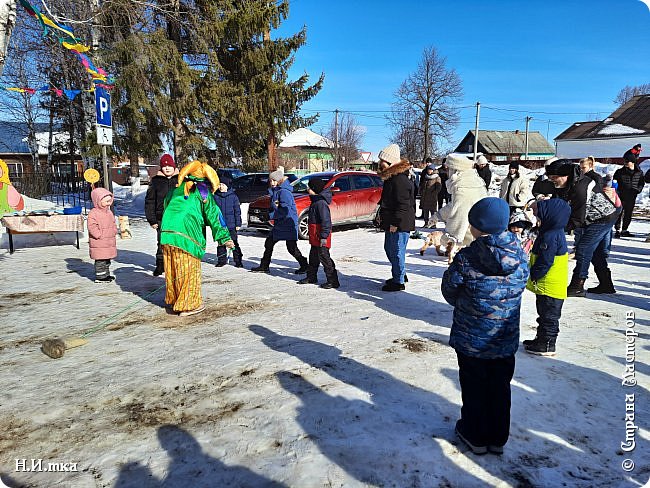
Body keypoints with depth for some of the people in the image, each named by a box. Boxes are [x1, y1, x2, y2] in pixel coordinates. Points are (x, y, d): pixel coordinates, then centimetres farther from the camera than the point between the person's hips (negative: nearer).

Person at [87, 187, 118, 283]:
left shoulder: (109, 212, 14)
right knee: (100, 260, -4)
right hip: (99, 243, -8)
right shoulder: (93, 213, -13)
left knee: (107, 259, 17)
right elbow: (92, 227, -19)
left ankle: (106, 274, 28)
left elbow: (113, 224, 23)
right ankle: (99, 277, 4)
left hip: (109, 241, 8)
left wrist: (114, 231, 6)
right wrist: (99, 235, -22)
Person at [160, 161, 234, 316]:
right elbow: (213, 214, 0)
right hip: (186, 234, -6)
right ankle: (188, 305, 7)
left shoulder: (178, 188, 23)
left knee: (172, 270, 16)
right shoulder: (202, 190, 5)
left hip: (166, 232, 6)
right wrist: (225, 237, 0)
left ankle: (173, 300, 29)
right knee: (189, 270, 2)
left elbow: (166, 205, 30)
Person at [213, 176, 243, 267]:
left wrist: (238, 224, -3)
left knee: (234, 243, 0)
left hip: (231, 225, -3)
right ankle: (222, 260, 21)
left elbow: (237, 211, 0)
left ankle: (238, 261, 7)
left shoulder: (233, 196, -2)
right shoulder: (215, 196, 3)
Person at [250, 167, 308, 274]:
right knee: (268, 243, 13)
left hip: (289, 223, -10)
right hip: (279, 224, 10)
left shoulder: (284, 192, -16)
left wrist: (272, 216, -14)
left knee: (291, 248, -6)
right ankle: (264, 266, 24)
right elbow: (272, 207, 12)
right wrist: (274, 206, -12)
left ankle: (304, 266, 9)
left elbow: (285, 210, -23)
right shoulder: (274, 191, 13)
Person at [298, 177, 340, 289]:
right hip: (315, 236, 11)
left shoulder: (321, 202, -20)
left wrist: (324, 236, -26)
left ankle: (333, 281, -3)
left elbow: (326, 221, -24)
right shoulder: (315, 201, 14)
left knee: (324, 257, -8)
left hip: (321, 236, -11)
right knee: (313, 256, 20)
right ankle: (311, 277, 34)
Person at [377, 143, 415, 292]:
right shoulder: (390, 178, 12)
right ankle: (399, 274, 37)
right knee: (389, 249, 21)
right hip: (391, 223, 11)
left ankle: (398, 281, 10)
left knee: (397, 252, -2)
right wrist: (382, 215, 19)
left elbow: (403, 205, -23)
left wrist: (395, 223, -21)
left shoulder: (400, 180, -21)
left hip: (400, 224, -11)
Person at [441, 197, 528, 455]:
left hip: (471, 339, -3)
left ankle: (475, 436, 32)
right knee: (500, 388, 20)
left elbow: (449, 292, -8)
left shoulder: (466, 259, -23)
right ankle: (498, 438, 36)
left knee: (474, 388, 16)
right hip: (506, 340, 4)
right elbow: (519, 289, 5)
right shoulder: (520, 257, -10)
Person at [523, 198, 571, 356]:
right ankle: (542, 339, 32)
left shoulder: (550, 237, -25)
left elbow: (544, 262, -25)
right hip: (549, 285, 10)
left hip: (549, 286, -10)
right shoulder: (555, 231, 9)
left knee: (549, 315, 2)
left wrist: (533, 275, -14)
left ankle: (547, 345, 12)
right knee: (545, 313, 20)